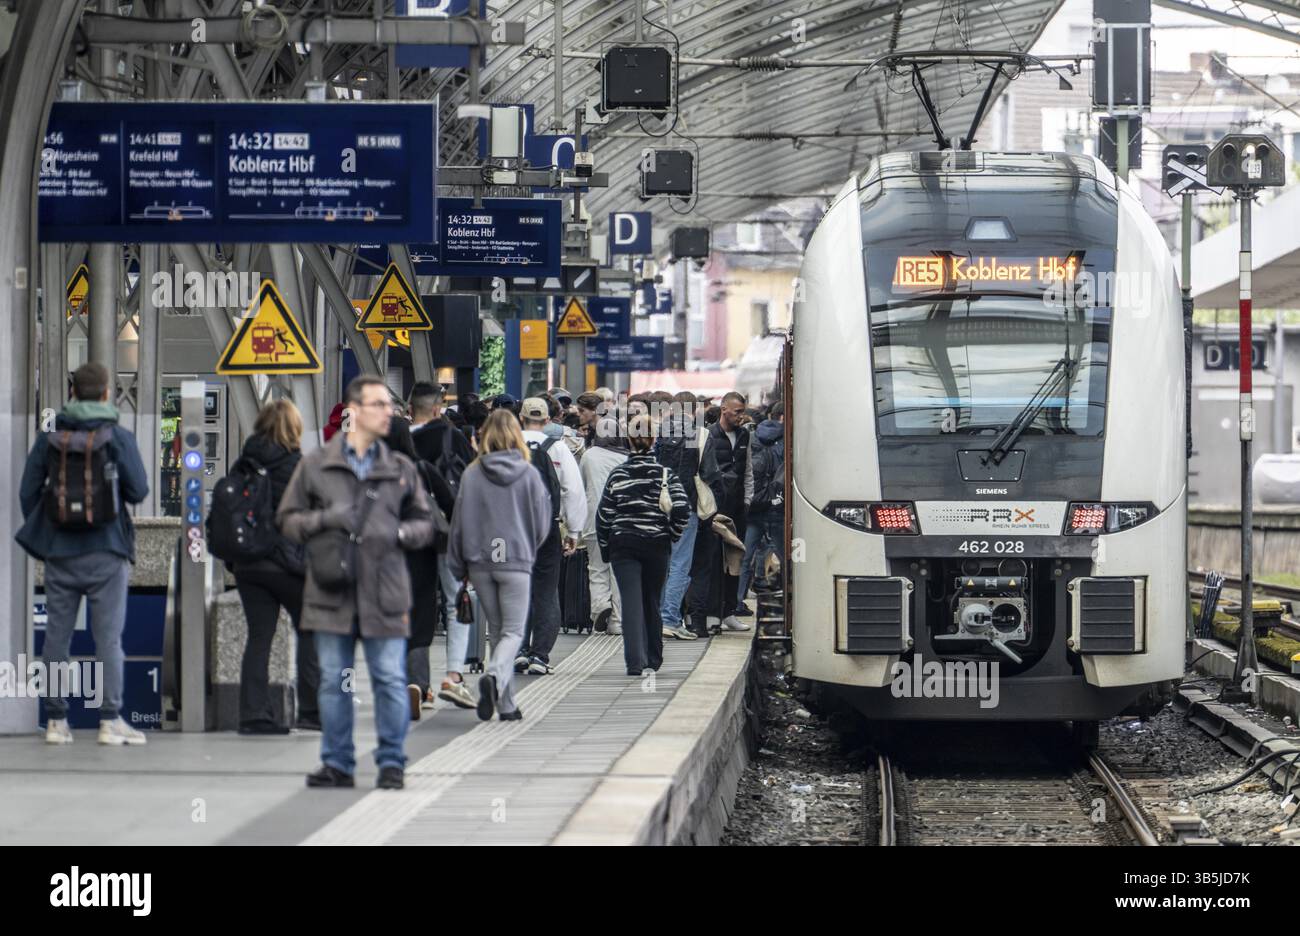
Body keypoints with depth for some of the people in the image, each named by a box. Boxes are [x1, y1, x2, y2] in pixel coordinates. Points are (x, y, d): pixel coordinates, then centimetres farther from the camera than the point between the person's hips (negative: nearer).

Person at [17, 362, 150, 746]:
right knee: (108, 638, 1)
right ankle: (110, 720, -3)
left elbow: (28, 491, 4)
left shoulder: (49, 438, 3)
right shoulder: (118, 437, -5)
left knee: (57, 638, 8)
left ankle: (56, 720, 8)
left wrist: (39, 536, 16)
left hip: (59, 554, 2)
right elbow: (138, 491, -4)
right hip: (106, 554, -2)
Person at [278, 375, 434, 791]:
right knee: (334, 681, 5)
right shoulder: (315, 465, 7)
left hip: (384, 590, 0)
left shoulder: (401, 468, 11)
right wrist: (322, 519, -10)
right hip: (331, 590, 0)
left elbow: (425, 523, 16)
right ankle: (337, 764, 14)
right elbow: (287, 519, 9)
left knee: (390, 679, -1)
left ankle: (391, 763, 8)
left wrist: (399, 534, -5)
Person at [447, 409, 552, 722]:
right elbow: (541, 526, 1)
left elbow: (460, 522, 0)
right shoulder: (529, 474, -4)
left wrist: (459, 567, 9)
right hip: (516, 563, -2)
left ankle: (506, 705, 11)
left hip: (480, 563, 2)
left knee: (497, 631, 13)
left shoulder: (471, 474, -3)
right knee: (513, 632, 4)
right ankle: (494, 677, -25)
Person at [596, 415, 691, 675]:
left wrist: (605, 549, 9)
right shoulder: (665, 474, -3)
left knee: (631, 602, -5)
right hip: (656, 546, 1)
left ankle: (635, 661, -18)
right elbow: (682, 508, -12)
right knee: (652, 601, 15)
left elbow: (603, 516, -1)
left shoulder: (617, 475, -2)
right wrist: (671, 535, 4)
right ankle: (653, 658, 24)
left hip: (623, 545, -1)